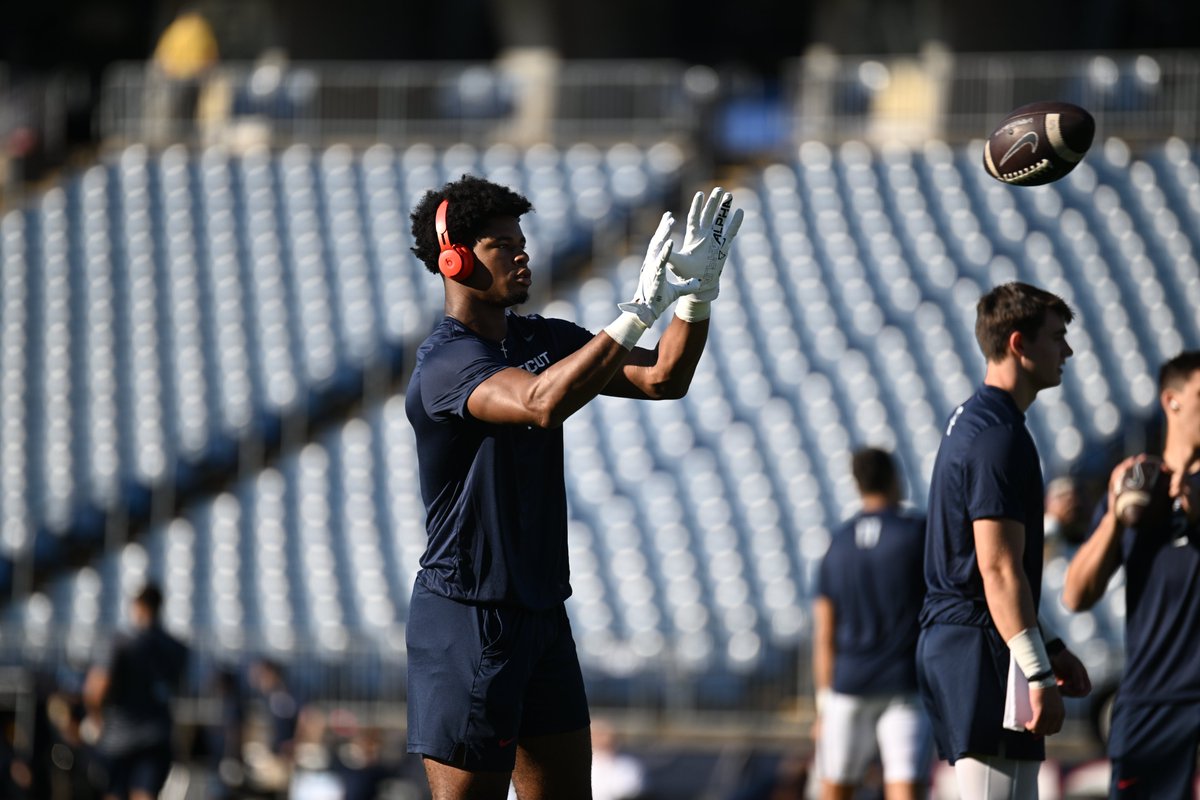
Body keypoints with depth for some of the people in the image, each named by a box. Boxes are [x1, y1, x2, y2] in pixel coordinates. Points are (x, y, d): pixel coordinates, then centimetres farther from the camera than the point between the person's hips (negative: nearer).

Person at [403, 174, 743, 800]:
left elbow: (662, 380, 8)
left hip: (541, 610, 9)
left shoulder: (542, 340, 11)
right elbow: (541, 403, -35)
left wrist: (697, 294, -9)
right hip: (466, 621, -9)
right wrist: (638, 313, -37)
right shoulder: (445, 363, -17)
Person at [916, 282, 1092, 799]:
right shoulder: (1000, 436, -14)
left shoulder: (970, 422, 19)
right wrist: (1038, 675, -22)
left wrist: (1047, 649, 26)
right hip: (982, 649, -11)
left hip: (951, 640, 11)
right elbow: (999, 569, -20)